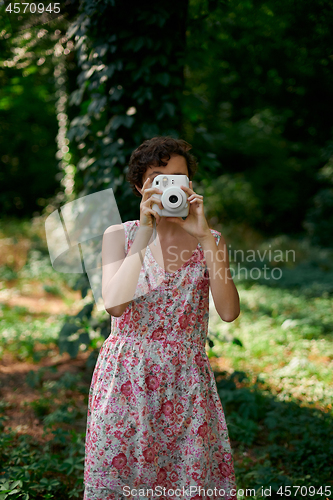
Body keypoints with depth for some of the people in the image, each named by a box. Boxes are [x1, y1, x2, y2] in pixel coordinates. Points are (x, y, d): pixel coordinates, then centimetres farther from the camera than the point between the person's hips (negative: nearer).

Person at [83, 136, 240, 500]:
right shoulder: (119, 235, 1)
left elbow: (229, 311, -10)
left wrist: (204, 235, -15)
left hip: (187, 381, 1)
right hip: (126, 378, -1)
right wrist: (145, 233, -17)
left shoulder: (210, 240, 5)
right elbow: (115, 304, -16)